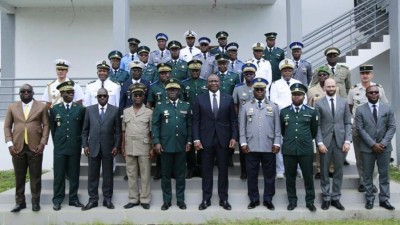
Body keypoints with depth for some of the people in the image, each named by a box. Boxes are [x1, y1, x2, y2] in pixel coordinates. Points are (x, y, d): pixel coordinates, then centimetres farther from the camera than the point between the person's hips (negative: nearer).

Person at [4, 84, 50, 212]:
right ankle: (20, 202, 18)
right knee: (19, 177, 7)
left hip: (35, 147, -2)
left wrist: (42, 143, -8)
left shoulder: (41, 107, 5)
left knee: (35, 176, 3)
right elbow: (7, 126, 8)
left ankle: (35, 202, 13)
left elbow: (46, 125, 1)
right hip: (17, 147, 2)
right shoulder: (12, 107, 10)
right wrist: (10, 144, -3)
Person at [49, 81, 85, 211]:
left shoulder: (80, 109, 4)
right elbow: (52, 129, 12)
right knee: (59, 174, 4)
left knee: (74, 175, 6)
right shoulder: (54, 109, 6)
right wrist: (57, 142, 11)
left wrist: (79, 142, 8)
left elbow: (83, 128, 8)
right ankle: (57, 200, 13)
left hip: (75, 147, 0)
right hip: (59, 148, 0)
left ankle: (73, 198, 17)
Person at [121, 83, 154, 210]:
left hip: (144, 148, -3)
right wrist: (122, 148, 7)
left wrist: (152, 148, -5)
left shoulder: (149, 112, 0)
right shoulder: (126, 112, 8)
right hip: (129, 149, 3)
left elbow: (152, 132, 0)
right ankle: (133, 199, 19)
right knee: (131, 175, 9)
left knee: (145, 175, 3)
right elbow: (124, 131, 10)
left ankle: (145, 200, 13)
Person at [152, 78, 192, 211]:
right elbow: (155, 125, 0)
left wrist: (189, 141, 2)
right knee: (166, 174, 7)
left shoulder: (186, 106, 7)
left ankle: (180, 200, 20)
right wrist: (156, 142, -8)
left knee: (180, 174, 9)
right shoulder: (160, 107, 4)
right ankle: (166, 200, 18)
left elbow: (190, 125, 8)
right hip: (165, 145, -1)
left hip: (181, 145, 1)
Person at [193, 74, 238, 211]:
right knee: (206, 171, 7)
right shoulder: (200, 99, 3)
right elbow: (196, 121, 1)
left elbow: (233, 120, 5)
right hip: (206, 139, 0)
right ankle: (206, 199, 19)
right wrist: (196, 139, -7)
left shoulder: (228, 98, 4)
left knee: (223, 170, 8)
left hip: (223, 139, 1)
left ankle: (223, 199, 20)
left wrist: (234, 137, -4)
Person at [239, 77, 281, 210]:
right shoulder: (246, 107, 6)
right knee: (252, 175, 7)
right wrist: (243, 143, -3)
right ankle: (254, 200, 20)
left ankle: (268, 200, 21)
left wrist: (277, 143, -2)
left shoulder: (273, 107, 7)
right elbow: (242, 127, 4)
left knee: (269, 175, 8)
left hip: (269, 147, 1)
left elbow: (277, 127, 6)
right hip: (251, 147, 0)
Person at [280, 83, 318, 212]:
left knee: (308, 176, 6)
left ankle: (310, 202, 20)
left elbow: (314, 131, 13)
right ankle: (292, 201, 21)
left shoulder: (311, 112, 2)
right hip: (288, 150, 1)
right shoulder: (284, 112, 5)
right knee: (290, 176, 8)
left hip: (306, 150, -1)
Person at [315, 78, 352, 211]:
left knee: (339, 171, 7)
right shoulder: (319, 104, 1)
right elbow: (317, 125, -2)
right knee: (324, 171, 6)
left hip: (340, 141, 2)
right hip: (325, 141, -2)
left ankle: (336, 198, 18)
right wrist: (320, 142, -10)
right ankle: (326, 198, 17)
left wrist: (347, 141, -4)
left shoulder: (344, 102, 7)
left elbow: (348, 123, 5)